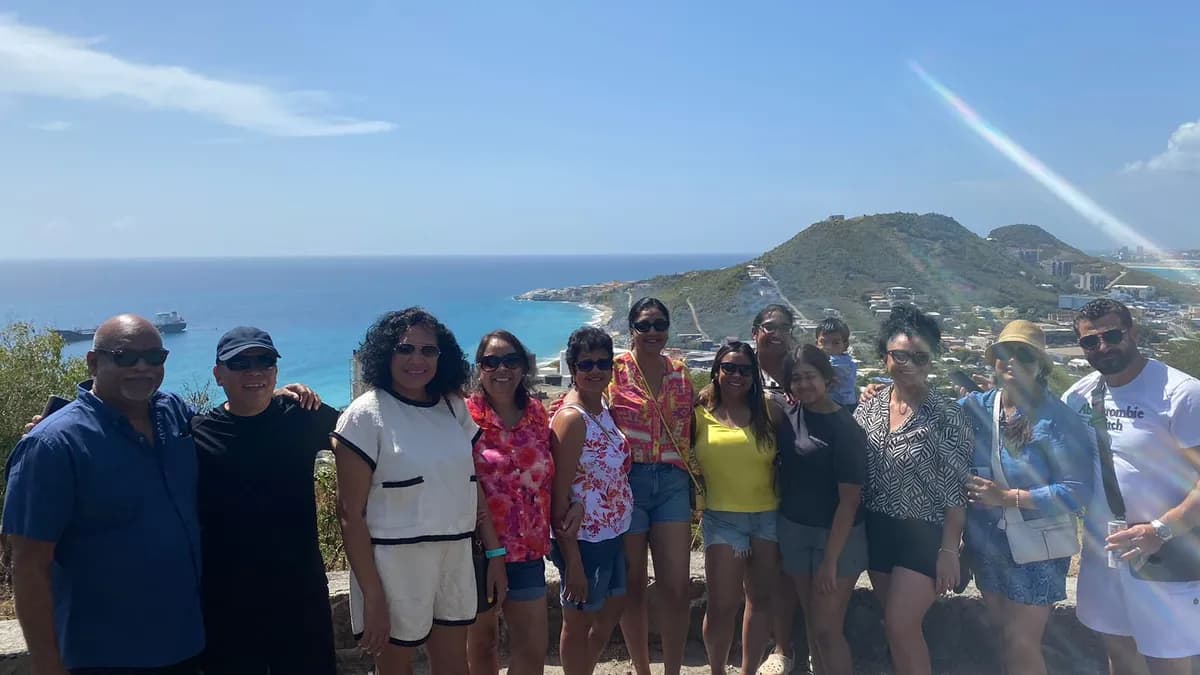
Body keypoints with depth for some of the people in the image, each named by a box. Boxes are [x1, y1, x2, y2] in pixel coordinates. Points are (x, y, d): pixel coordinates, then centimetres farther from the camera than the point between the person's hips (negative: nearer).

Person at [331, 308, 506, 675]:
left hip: (456, 559, 5)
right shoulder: (366, 415, -11)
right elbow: (351, 513, -13)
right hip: (394, 564, -5)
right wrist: (372, 596, -15)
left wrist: (495, 553, 8)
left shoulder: (453, 407, 5)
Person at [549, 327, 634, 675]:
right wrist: (572, 561, -21)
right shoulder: (571, 418, -21)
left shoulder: (603, 407, 3)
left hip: (613, 533, 9)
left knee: (614, 607, 24)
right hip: (586, 539, -9)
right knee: (579, 621, 11)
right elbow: (558, 497, -21)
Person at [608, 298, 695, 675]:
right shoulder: (614, 371, -4)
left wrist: (694, 493, 13)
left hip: (672, 484, 3)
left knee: (677, 588, 2)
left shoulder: (680, 373, 9)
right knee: (633, 586, 8)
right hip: (627, 483, -3)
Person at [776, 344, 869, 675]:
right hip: (794, 530, 5)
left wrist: (830, 560, -18)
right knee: (812, 623, 13)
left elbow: (849, 500, -17)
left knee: (827, 629, -4)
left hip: (835, 536, -5)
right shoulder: (790, 414, 1)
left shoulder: (846, 429, -16)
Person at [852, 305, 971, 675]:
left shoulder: (946, 414, -13)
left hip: (924, 534, -5)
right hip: (878, 530, 5)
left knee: (900, 627, -6)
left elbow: (956, 490, -11)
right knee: (897, 625, 15)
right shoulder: (868, 408, 0)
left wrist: (949, 549, -13)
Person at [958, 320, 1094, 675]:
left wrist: (1008, 497, -24)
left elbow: (1076, 491, -22)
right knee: (1004, 632, 22)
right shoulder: (975, 407, -3)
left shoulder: (1059, 420, -16)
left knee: (1021, 647, 5)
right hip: (985, 545, 5)